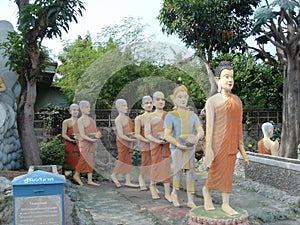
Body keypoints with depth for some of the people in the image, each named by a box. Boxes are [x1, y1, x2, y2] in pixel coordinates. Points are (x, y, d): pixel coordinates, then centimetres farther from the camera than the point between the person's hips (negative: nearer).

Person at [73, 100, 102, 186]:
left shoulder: (91, 119, 10)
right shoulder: (80, 120, -11)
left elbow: (95, 130, 16)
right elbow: (82, 135, -16)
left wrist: (97, 135, -5)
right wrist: (91, 139, -28)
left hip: (91, 143, 7)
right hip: (84, 143, -7)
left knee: (90, 161, 7)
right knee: (84, 160, -5)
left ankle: (90, 180, 12)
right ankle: (76, 175, 18)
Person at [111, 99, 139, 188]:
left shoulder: (127, 118, 10)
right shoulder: (118, 119, -13)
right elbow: (120, 135, -19)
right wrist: (130, 139, -25)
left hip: (130, 141, 7)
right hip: (122, 141, -7)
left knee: (128, 161, 8)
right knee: (122, 159, 0)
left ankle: (128, 181, 13)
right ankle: (114, 175, 25)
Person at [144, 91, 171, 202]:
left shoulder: (168, 115, 8)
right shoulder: (150, 117, 4)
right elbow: (147, 134, -1)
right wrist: (157, 140, -17)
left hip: (167, 143, 1)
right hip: (155, 144, -1)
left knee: (166, 167, -3)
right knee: (156, 165, 7)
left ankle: (167, 193, 4)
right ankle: (152, 185, 36)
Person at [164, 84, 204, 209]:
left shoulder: (192, 115, 8)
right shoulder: (170, 116, -3)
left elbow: (201, 131, 1)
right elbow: (167, 135, -10)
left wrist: (196, 138, -23)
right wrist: (178, 143, -25)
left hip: (190, 147, 3)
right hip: (176, 148, -3)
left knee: (190, 171, -1)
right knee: (178, 171, -1)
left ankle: (190, 200, 7)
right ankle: (174, 193, 26)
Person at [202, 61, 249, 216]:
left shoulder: (237, 100, 10)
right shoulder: (212, 101, -6)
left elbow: (239, 125, 12)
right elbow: (209, 125, -11)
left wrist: (241, 147, 12)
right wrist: (208, 149, -15)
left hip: (232, 142, 5)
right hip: (218, 142, -5)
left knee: (228, 172, 9)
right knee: (216, 172, 4)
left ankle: (225, 204, 19)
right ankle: (206, 190, 32)